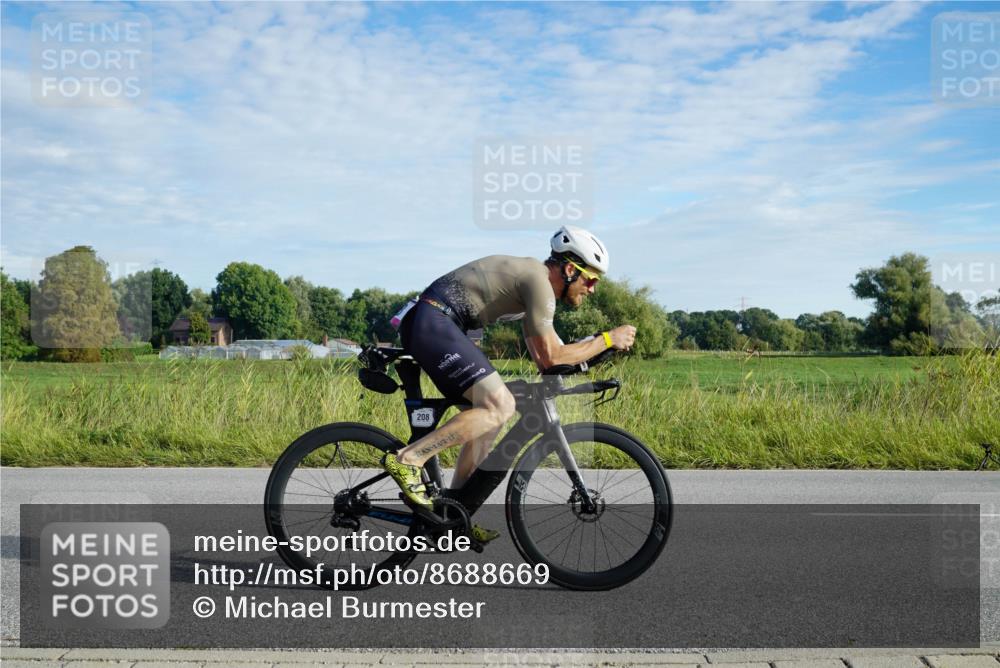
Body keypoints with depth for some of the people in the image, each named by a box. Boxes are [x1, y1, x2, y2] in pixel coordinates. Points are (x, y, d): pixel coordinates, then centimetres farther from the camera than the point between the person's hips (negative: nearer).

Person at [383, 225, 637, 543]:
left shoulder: (532, 274, 21)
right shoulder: (539, 281, -11)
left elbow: (540, 356, 26)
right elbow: (550, 356, -12)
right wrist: (608, 339, -4)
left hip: (423, 325, 11)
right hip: (434, 322, -11)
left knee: (488, 414, 11)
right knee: (500, 406, -18)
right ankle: (407, 459, -18)